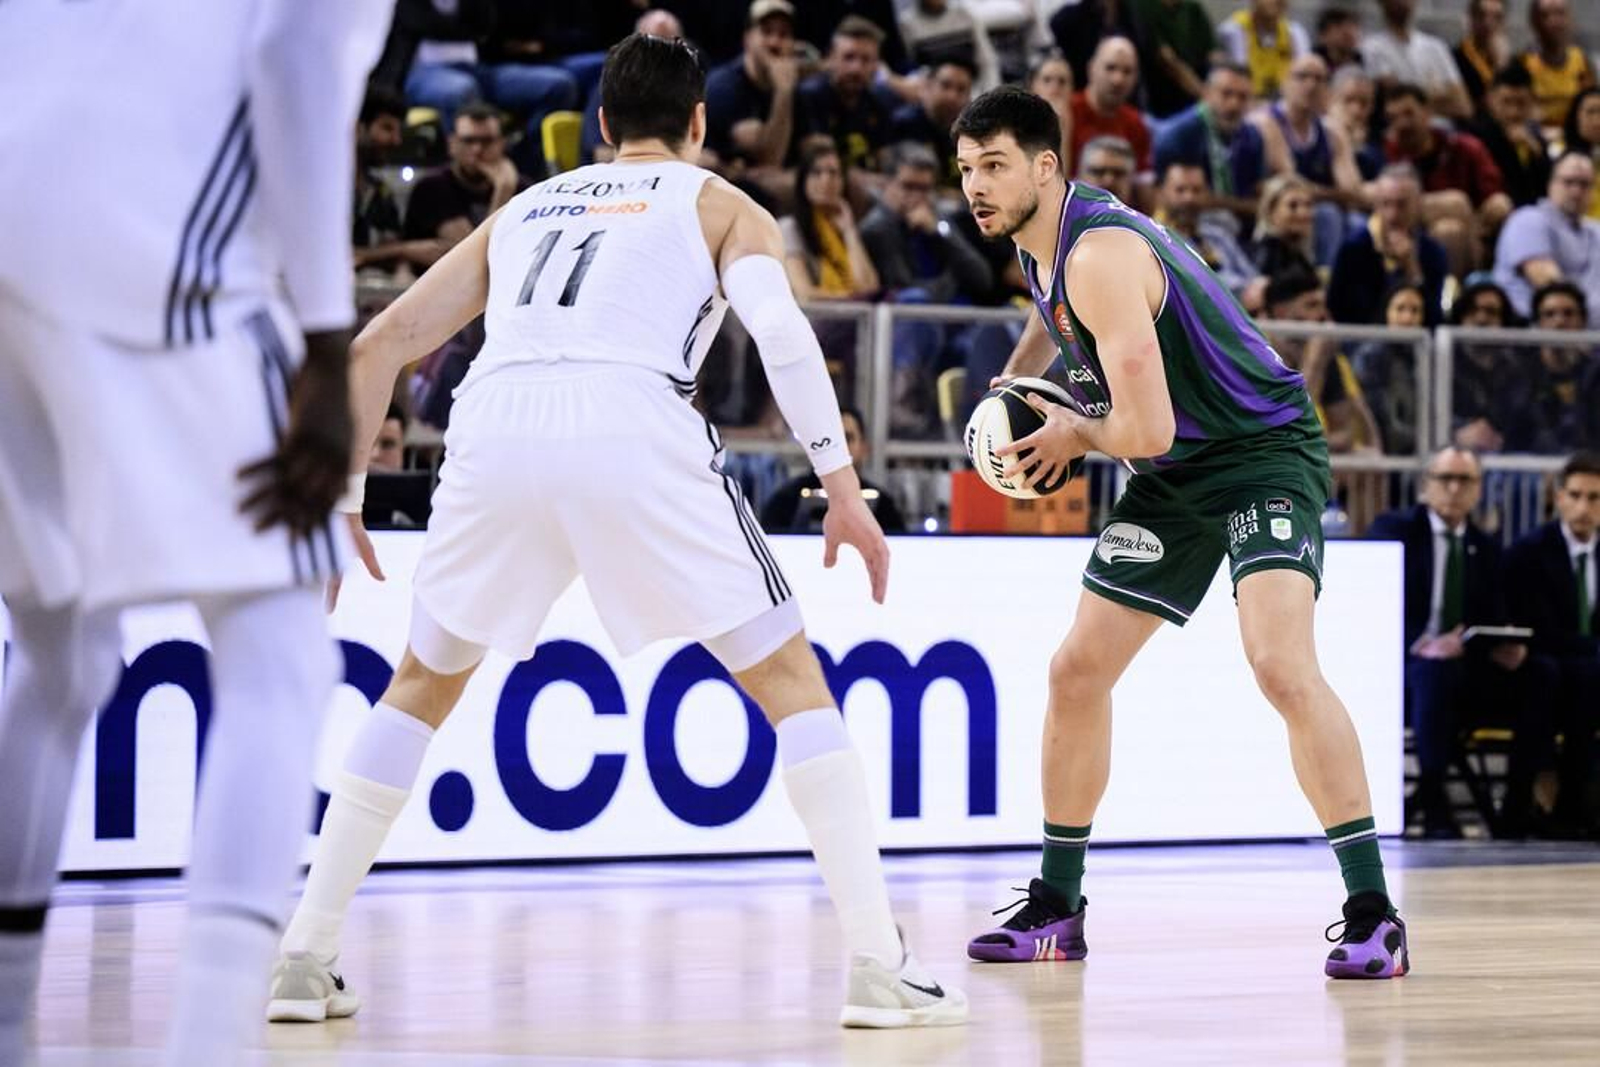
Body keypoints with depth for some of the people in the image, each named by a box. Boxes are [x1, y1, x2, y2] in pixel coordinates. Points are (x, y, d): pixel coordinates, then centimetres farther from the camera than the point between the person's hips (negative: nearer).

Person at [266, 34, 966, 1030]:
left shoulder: (525, 209, 34)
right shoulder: (720, 205, 23)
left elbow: (377, 343, 29)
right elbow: (781, 329, 2)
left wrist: (341, 497, 32)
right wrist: (844, 485, -1)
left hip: (495, 426, 3)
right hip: (631, 425, -3)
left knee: (421, 687, 25)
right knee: (792, 681, 9)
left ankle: (305, 957, 19)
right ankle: (881, 965, 0)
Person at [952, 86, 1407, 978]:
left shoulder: (1100, 254, -27)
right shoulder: (1041, 242, 3)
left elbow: (1147, 429, -31)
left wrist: (1074, 436, -10)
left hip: (1265, 452, -10)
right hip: (1175, 478, 10)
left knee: (1283, 666, -28)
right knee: (1078, 670, 6)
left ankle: (1374, 914, -24)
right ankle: (1056, 910, 19)